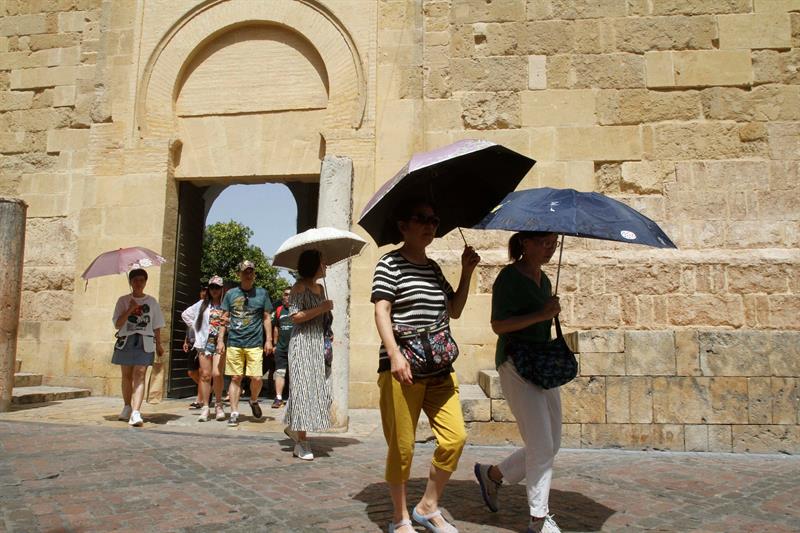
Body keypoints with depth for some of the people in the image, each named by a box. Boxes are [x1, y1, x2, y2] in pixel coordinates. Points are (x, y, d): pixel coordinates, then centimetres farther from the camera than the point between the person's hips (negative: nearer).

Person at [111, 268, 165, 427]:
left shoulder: (152, 301, 9)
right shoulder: (123, 300, 7)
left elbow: (156, 326, 12)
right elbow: (117, 324, 0)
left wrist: (159, 345, 10)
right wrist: (129, 310, -12)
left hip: (145, 342, -1)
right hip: (126, 341, 1)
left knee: (139, 375, -12)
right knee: (127, 375, 10)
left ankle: (136, 412, -21)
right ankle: (127, 407, 28)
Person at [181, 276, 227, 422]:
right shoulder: (202, 304, 11)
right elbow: (185, 314, 19)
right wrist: (195, 328, 11)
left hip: (220, 344, -3)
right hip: (204, 343, 3)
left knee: (216, 374, -12)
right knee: (205, 375, 2)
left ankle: (218, 405, 6)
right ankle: (205, 407, 7)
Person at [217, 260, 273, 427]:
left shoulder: (262, 293, 8)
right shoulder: (231, 293, 9)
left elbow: (266, 318, 10)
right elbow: (225, 318, 11)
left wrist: (269, 339, 2)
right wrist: (220, 340, 4)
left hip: (255, 344, -1)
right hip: (234, 343, 1)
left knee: (256, 378, -7)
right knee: (235, 378, 2)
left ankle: (254, 401, 23)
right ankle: (234, 413, 10)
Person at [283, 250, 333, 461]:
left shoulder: (320, 287, 17)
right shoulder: (299, 287, -7)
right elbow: (295, 316, -15)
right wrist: (321, 308, -14)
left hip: (318, 343, 8)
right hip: (302, 342, -8)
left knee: (320, 389, 7)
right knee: (303, 388, -7)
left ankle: (293, 426, 27)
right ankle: (301, 442, 0)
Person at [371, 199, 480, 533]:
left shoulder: (433, 267, 17)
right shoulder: (390, 263, -3)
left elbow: (454, 311, 21)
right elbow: (381, 311, -13)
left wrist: (467, 273, 11)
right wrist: (395, 355, -25)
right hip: (402, 368, -6)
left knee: (455, 437, -1)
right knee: (402, 447, 1)